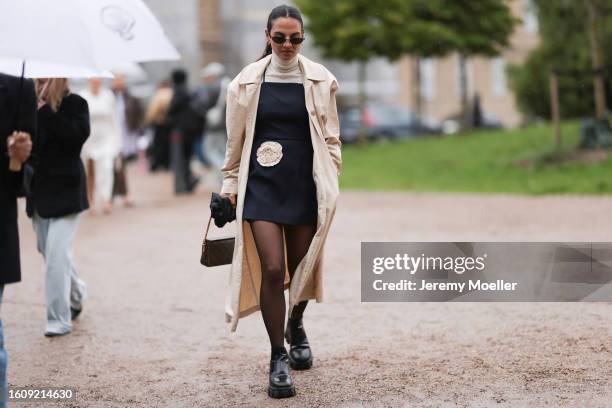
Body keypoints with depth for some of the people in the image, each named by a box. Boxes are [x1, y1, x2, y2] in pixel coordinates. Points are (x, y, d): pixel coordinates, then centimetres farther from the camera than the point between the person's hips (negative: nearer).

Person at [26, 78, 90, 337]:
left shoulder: (75, 104, -5)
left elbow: (79, 133, -21)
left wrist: (47, 112, -20)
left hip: (65, 190, -6)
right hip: (39, 190, 6)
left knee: (57, 252, -11)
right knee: (47, 249, 16)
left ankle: (59, 319, -7)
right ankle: (76, 292, 40)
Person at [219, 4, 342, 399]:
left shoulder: (320, 80, 3)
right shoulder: (248, 81, 2)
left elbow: (330, 139, 8)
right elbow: (235, 139, 10)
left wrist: (331, 185, 3)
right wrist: (230, 183, 10)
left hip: (305, 185, 1)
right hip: (262, 185, -1)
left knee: (301, 269, 11)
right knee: (271, 269, -12)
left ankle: (295, 327, 43)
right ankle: (278, 358, 0)